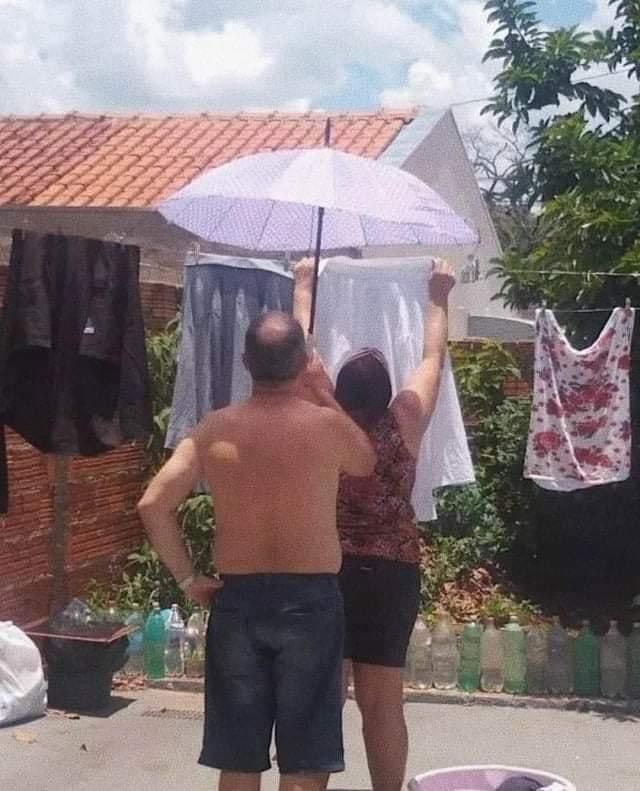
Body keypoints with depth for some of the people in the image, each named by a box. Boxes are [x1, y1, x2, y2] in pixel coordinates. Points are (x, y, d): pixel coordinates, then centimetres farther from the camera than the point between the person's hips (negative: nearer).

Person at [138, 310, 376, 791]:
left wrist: (187, 578, 5)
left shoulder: (215, 429, -1)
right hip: (310, 600, -3)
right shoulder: (326, 424, -9)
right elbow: (366, 463, 14)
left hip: (237, 599, 3)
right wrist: (324, 393, 15)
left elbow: (153, 505, -4)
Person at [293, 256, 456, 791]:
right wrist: (439, 297, 23)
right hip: (391, 571, 0)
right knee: (382, 702, 4)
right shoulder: (404, 423, -7)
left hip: (323, 568, 0)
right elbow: (433, 358, 8)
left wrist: (304, 287, 22)